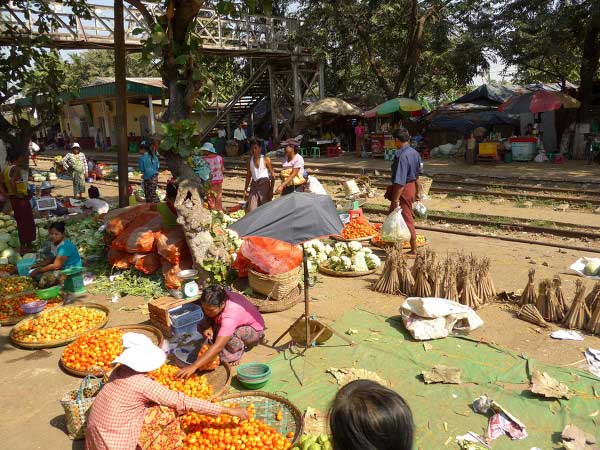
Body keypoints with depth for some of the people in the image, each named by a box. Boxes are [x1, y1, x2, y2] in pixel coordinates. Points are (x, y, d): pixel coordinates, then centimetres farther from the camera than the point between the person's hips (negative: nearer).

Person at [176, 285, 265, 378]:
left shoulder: (230, 315, -43)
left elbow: (218, 347, -50)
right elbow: (207, 316, 0)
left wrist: (193, 366, -55)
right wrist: (208, 327, -24)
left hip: (254, 330, -7)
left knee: (230, 336, -39)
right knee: (202, 326, -13)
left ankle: (235, 356, -7)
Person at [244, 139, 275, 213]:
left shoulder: (266, 159, -4)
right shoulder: (250, 160, 10)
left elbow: (272, 175, -4)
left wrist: (271, 190, -10)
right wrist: (245, 190, 14)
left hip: (264, 185, -4)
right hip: (254, 185, 4)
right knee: (251, 210, 0)